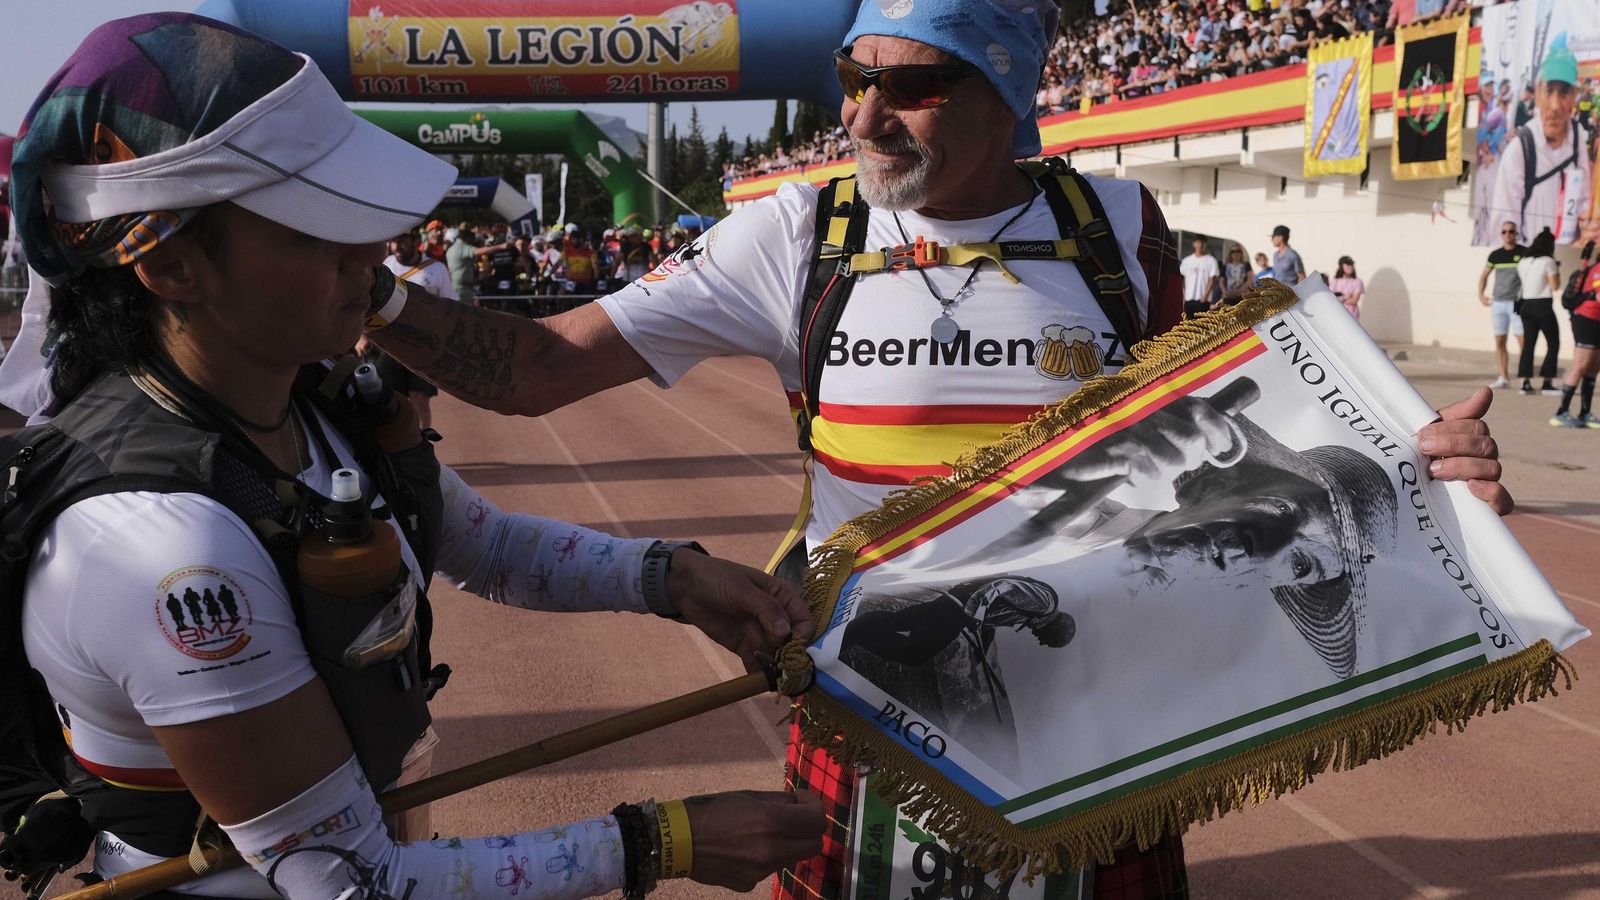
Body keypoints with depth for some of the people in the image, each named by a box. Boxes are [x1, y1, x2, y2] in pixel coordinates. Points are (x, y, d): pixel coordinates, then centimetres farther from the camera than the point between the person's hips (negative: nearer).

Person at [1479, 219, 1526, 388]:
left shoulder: (1524, 253, -2)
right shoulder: (1495, 255, 9)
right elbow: (1484, 275, 21)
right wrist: (1481, 294, 10)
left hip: (1517, 303, -4)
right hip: (1498, 303, 4)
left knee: (1523, 341, -8)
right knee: (1499, 342, 6)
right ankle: (1504, 377, 13)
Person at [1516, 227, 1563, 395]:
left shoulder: (1523, 262, 9)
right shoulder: (1548, 261, -10)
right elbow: (1555, 286, -10)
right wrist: (1557, 270, 4)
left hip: (1526, 304, 6)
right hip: (1543, 306, -6)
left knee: (1528, 344, 7)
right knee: (1553, 343, 3)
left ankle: (1526, 382, 2)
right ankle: (1547, 383, -2)